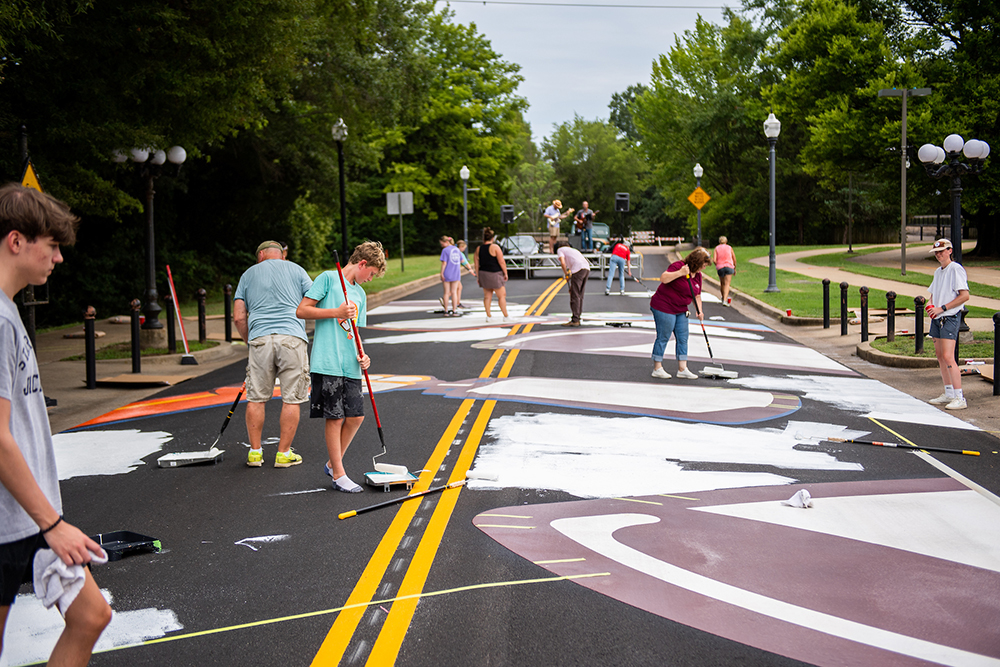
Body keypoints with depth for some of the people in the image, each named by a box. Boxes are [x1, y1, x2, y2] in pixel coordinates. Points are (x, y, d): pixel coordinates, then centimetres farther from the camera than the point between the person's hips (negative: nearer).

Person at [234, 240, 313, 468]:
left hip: (260, 338, 1)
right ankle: (284, 453, 7)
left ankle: (255, 452, 13)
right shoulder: (295, 270, 14)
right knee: (291, 399, 5)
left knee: (256, 398, 10)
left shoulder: (249, 274, 17)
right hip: (293, 338, -1)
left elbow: (239, 317, 10)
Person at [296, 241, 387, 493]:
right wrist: (337, 312, -15)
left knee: (356, 416, 6)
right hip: (328, 364, -7)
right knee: (334, 417, -2)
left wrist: (362, 355, 4)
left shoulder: (360, 294, 19)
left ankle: (333, 463, 25)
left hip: (351, 367, 7)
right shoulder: (328, 278, -2)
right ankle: (338, 475, 7)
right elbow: (302, 311, -8)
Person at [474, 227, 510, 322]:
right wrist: (505, 273, -2)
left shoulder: (478, 249, 4)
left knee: (487, 296, 11)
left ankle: (488, 316, 11)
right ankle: (506, 316, 6)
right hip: (494, 275, -5)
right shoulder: (495, 247, -11)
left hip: (483, 274, 5)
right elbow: (501, 262, -12)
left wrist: (478, 277, 15)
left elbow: (477, 264, 7)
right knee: (501, 296, 3)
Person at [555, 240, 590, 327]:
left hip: (578, 270, -7)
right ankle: (577, 319, 17)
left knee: (575, 296, -4)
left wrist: (566, 275, 8)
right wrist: (572, 285, 35)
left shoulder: (560, 249, 16)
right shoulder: (573, 250, 38)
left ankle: (574, 320, -6)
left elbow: (562, 262, -4)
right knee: (579, 295, 14)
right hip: (587, 269, 7)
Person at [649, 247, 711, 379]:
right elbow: (663, 278, -30)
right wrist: (680, 273, -36)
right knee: (663, 338, -3)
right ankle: (657, 369, 6)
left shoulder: (697, 275, 8)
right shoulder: (678, 266, -16)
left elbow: (697, 295, 14)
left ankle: (682, 369, 11)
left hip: (681, 310, 9)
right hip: (663, 307, -8)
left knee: (683, 338, 6)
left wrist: (698, 310, -1)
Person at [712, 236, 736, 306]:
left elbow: (714, 260, -5)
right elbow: (734, 259, 8)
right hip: (729, 266, -1)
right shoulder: (729, 248, 9)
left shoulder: (716, 248, 6)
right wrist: (735, 268, 22)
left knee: (722, 284, 18)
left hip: (720, 268, 1)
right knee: (727, 284, -7)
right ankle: (725, 300, -21)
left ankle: (723, 298, 30)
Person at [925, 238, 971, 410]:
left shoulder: (956, 269, -11)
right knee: (940, 356, 11)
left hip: (950, 318, -9)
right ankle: (949, 394, 20)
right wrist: (930, 304, 4)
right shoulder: (938, 272, 16)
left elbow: (964, 295, -18)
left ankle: (960, 398, -15)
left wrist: (942, 308, -18)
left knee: (948, 357, -16)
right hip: (937, 318, 9)